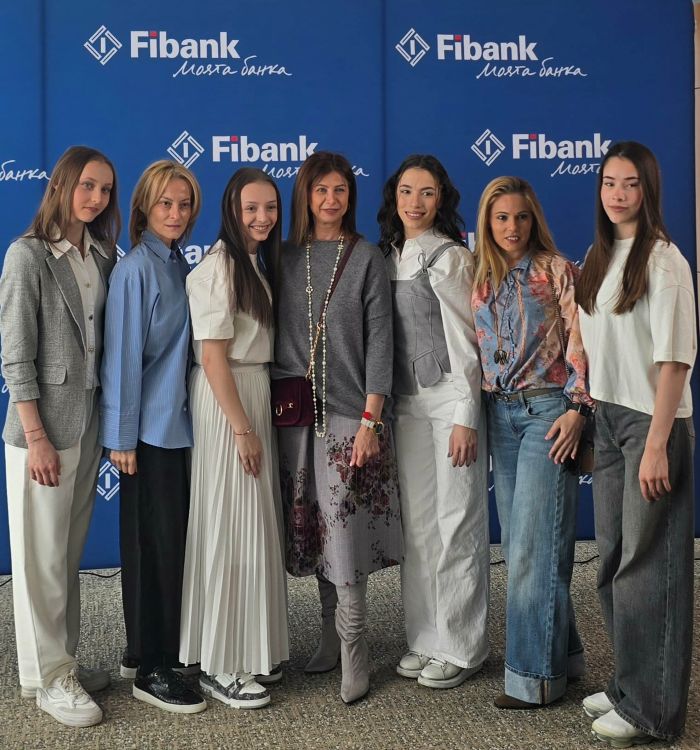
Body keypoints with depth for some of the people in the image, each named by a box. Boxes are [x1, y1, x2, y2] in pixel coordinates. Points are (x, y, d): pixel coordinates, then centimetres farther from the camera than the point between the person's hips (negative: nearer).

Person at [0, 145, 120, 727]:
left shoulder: (102, 257, 9)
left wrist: (106, 421, 6)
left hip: (90, 423, 6)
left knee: (71, 551, 13)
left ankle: (64, 661, 26)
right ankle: (48, 677, 15)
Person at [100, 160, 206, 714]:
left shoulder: (181, 266, 11)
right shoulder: (136, 268, -11)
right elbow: (124, 353, -14)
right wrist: (122, 436, -14)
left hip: (178, 423, 8)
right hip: (149, 429, -8)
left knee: (168, 542, 13)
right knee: (157, 544, -2)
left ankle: (145, 650, 27)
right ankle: (151, 669, 10)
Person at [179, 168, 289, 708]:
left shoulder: (255, 264, 14)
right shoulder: (218, 266, -14)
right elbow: (214, 357, -18)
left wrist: (257, 420, 8)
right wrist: (242, 429, -19)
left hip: (255, 395, 9)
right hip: (225, 402, -9)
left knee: (254, 523, 13)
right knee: (230, 527, -4)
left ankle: (252, 651, 25)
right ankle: (222, 667, 7)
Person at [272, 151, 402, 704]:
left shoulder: (367, 258, 0)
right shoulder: (285, 258, 9)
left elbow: (379, 341, -4)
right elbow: (277, 335, 10)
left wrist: (370, 419, -11)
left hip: (348, 414, -3)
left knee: (345, 531, -6)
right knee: (312, 529, 9)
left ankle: (353, 651, 6)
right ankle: (333, 633, 24)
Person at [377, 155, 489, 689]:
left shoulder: (452, 257, -7)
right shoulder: (388, 257, 10)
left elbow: (467, 343, -10)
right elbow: (386, 338, 12)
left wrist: (466, 418, -14)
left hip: (450, 400, -6)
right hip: (405, 404, 6)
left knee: (456, 524, 0)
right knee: (416, 525, 10)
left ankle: (461, 647, 12)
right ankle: (425, 638, 22)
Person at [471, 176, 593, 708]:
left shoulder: (557, 271, -3)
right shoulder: (481, 280, 12)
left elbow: (579, 345, -7)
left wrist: (578, 409, -15)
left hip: (547, 409, -6)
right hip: (500, 413, 6)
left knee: (535, 542, -8)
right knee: (518, 542, 8)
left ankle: (536, 674, 0)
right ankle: (561, 653, 22)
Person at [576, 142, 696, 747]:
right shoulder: (600, 258, 11)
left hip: (651, 423, -7)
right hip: (607, 419, 8)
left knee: (648, 564, -1)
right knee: (613, 560, 14)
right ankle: (627, 685, 28)